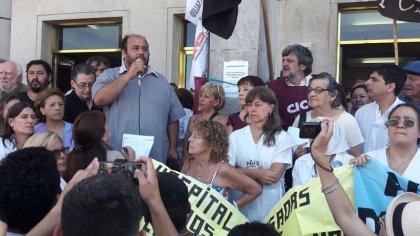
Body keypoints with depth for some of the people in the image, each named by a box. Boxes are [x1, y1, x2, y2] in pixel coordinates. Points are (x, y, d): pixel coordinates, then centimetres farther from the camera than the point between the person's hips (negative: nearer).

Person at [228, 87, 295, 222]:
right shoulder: (236, 136, 4)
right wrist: (257, 173, -12)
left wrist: (242, 173, -7)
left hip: (270, 204, -2)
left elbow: (274, 175, -11)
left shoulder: (281, 137, -4)